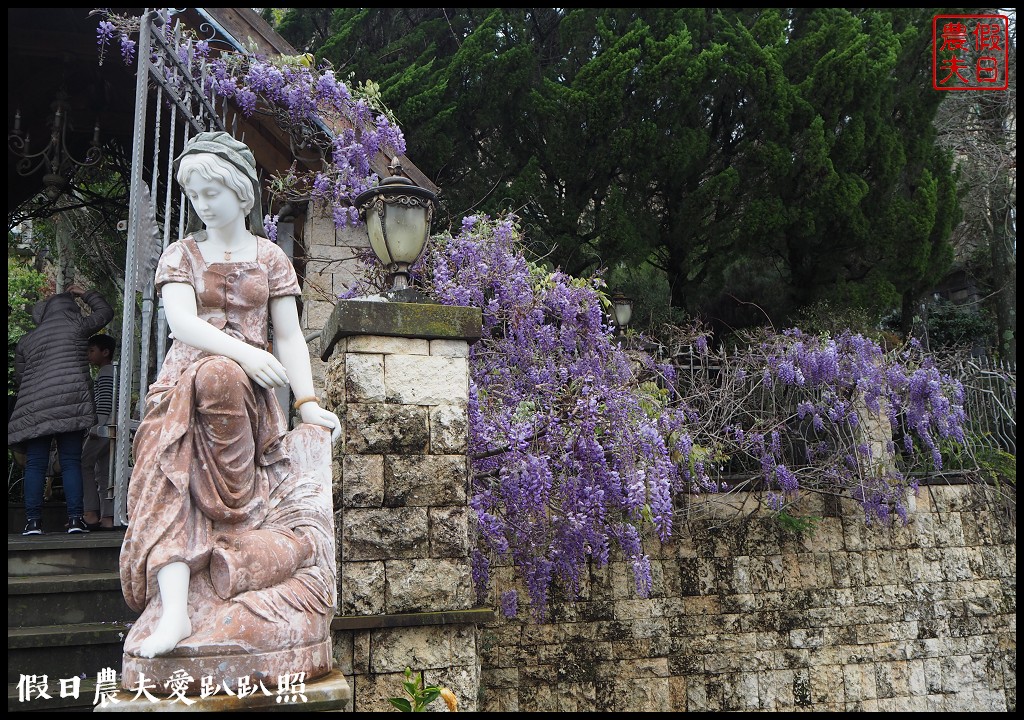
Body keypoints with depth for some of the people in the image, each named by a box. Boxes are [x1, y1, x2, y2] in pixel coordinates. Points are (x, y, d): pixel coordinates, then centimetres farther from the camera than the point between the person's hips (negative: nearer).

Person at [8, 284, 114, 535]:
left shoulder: (26, 340, 20)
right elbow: (106, 311, 23)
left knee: (35, 464, 4)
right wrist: (85, 294, 35)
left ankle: (33, 521, -1)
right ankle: (75, 518, -4)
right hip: (68, 404, -3)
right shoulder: (75, 325, 9)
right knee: (71, 462, 0)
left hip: (33, 408, 3)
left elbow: (19, 377, 24)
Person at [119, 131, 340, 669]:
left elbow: (289, 335, 8)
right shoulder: (181, 255, 14)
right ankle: (175, 611, -41)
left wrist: (308, 402, -7)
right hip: (186, 380, 0)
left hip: (250, 393, 0)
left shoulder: (270, 258, 16)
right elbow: (181, 321, -5)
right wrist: (244, 352, -23)